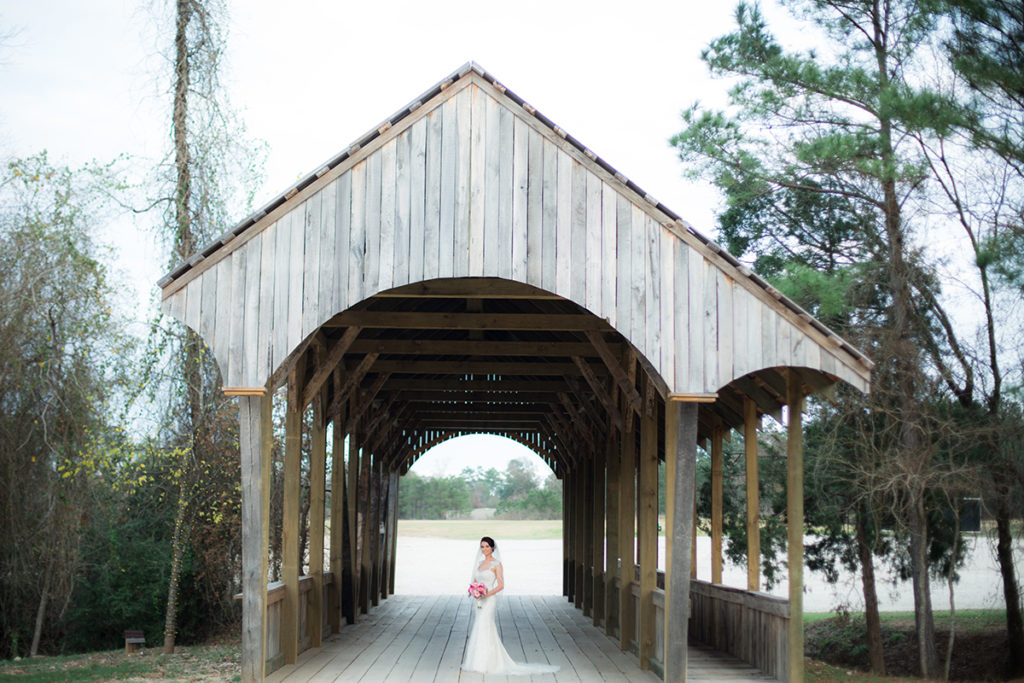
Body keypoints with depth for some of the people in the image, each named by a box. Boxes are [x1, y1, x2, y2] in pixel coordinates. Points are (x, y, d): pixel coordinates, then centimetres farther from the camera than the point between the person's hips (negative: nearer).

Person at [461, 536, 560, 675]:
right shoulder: (480, 562, 14)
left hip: (489, 600, -7)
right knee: (478, 628, 8)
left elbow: (501, 585, -11)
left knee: (483, 629, -8)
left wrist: (486, 594, -21)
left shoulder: (496, 564, -7)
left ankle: (482, 664, -3)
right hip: (478, 600, 7)